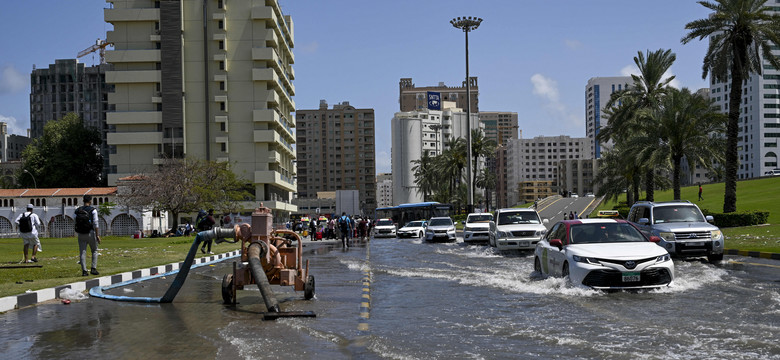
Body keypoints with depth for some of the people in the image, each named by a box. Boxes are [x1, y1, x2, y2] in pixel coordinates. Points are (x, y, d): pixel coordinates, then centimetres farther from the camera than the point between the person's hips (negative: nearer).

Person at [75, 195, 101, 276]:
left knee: (82, 252, 4)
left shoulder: (78, 211, 5)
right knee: (94, 251, 13)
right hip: (90, 233, -3)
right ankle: (93, 269, 3)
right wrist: (97, 235, -11)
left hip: (81, 234, 3)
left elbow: (76, 223, 9)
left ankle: (84, 271, -1)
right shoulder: (93, 210, -8)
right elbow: (95, 224, -13)